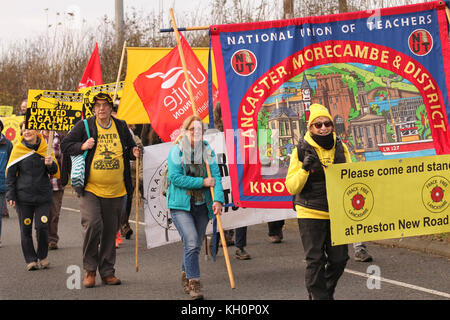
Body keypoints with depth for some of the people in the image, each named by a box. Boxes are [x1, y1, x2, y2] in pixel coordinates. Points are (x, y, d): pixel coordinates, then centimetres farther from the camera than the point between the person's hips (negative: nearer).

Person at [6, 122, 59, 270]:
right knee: (26, 229, 3)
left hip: (43, 195, 0)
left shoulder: (46, 148, 4)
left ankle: (42, 256, 15)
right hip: (23, 196, 0)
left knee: (42, 227, -6)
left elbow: (56, 173, 11)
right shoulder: (17, 148, 1)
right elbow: (10, 173, 5)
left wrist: (50, 164, -12)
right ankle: (31, 259, 13)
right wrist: (10, 195, -2)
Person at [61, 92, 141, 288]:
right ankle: (90, 270, -1)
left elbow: (130, 148, 21)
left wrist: (134, 153, -2)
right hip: (90, 189, -3)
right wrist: (82, 146, -14)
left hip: (115, 191, 3)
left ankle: (107, 272, 19)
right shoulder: (84, 126, 0)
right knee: (92, 225, -18)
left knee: (110, 232, 8)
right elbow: (65, 146, 4)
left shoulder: (121, 127, 9)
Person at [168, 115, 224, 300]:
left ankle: (185, 275, 35)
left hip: (202, 206, 4)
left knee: (195, 244, 13)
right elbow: (175, 177, -14)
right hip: (180, 205, -4)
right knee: (191, 243, -16)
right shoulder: (176, 151, -5)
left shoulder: (208, 151, 6)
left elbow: (216, 176, -1)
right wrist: (202, 182, -14)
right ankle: (194, 284, -12)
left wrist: (218, 199, -17)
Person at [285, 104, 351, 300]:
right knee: (315, 261, -3)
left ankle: (326, 291, 32)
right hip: (311, 215, -4)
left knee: (339, 259, 8)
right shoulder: (302, 151, -4)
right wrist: (304, 168, -22)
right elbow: (292, 187, -6)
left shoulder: (340, 148, 7)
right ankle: (318, 296, 8)